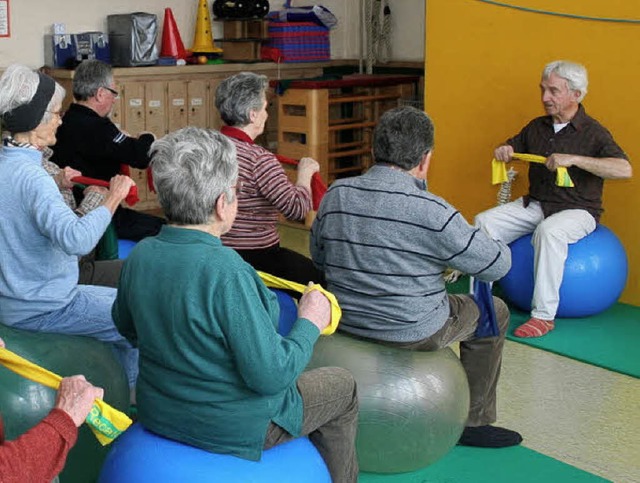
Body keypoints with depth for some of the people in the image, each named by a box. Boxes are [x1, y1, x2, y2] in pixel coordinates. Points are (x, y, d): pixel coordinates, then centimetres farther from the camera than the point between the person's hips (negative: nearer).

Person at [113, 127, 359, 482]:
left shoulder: (140, 256, -11)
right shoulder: (227, 272, -32)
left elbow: (127, 328, 8)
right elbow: (271, 375, -28)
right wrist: (310, 323, -13)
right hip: (232, 428, -7)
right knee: (343, 385, 17)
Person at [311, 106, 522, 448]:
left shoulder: (336, 194, -5)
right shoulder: (431, 212, -22)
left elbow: (318, 256, 10)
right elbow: (498, 265, -13)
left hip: (345, 322, 6)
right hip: (411, 333, -6)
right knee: (494, 311, 19)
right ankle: (475, 423, 27)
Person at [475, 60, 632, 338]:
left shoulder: (593, 133, -10)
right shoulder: (537, 127, 10)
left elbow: (624, 169, -24)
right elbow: (512, 147, 25)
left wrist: (574, 159, -31)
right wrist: (503, 151, -2)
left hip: (577, 210, -6)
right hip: (534, 204, 7)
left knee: (548, 231, -38)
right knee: (484, 221, -13)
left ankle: (544, 315, -32)